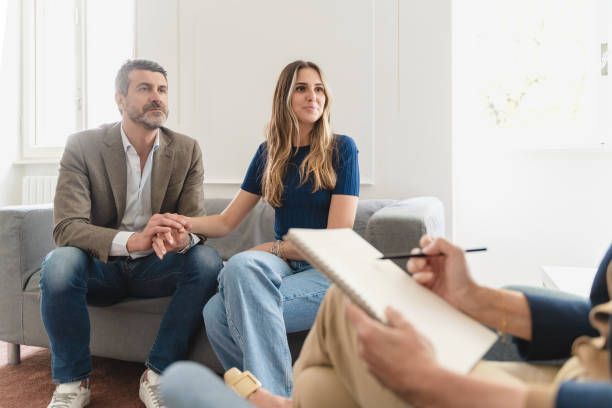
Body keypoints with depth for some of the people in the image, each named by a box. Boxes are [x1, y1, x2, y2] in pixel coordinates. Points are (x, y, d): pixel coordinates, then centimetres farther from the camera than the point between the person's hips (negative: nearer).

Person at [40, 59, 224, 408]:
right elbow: (66, 227, -19)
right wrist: (133, 240, -39)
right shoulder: (82, 147, -9)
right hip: (101, 266, -1)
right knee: (58, 263, -32)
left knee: (208, 261, -27)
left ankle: (157, 375, -13)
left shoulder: (187, 150, -2)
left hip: (155, 267, 2)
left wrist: (182, 237, -34)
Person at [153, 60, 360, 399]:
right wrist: (181, 222, -7)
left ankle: (273, 394, -15)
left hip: (327, 272, -4)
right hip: (281, 265, 5)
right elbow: (226, 221, 12)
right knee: (216, 311, -29)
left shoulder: (340, 149, -2)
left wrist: (273, 248, -6)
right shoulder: (270, 153, 12)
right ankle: (274, 392, -11)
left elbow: (338, 238, -7)